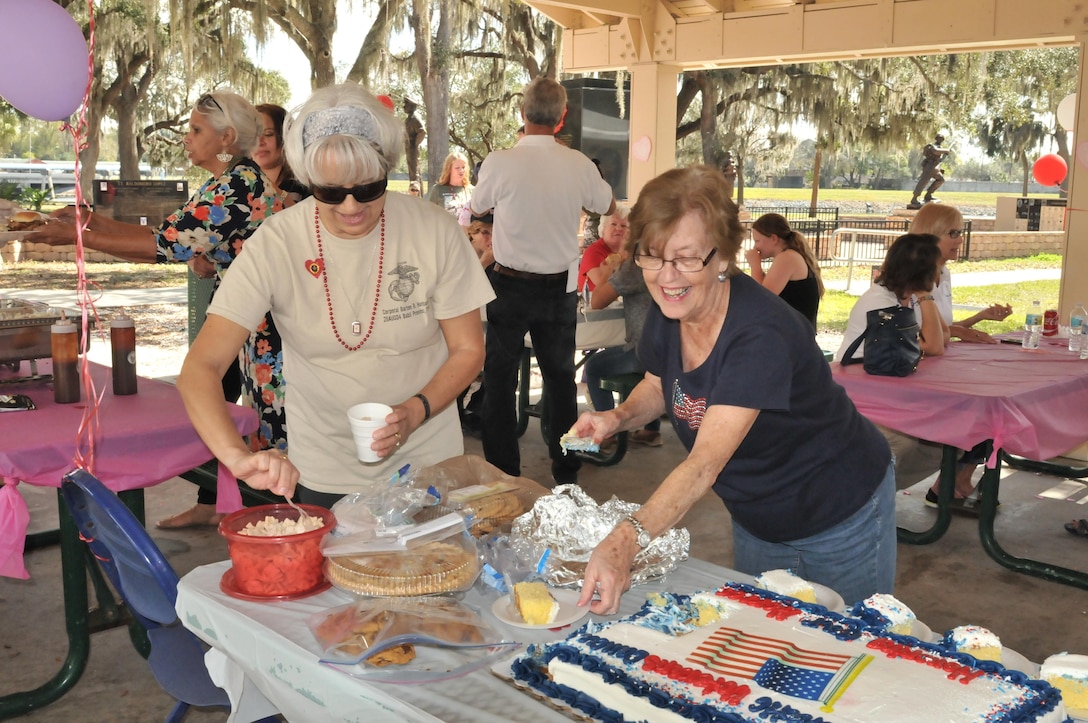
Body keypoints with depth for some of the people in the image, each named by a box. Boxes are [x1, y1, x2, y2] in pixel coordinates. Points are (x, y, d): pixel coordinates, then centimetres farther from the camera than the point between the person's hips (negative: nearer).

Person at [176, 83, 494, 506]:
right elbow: (199, 368, -20)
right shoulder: (276, 245, -16)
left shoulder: (434, 232, -13)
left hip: (428, 464, 1)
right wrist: (237, 455, -38)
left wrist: (416, 412, -21)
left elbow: (468, 350, -3)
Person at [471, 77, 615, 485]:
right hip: (561, 286, 3)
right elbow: (609, 206, 13)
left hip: (511, 285, -3)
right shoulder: (579, 166, -7)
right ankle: (566, 472, 23)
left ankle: (503, 472, 12)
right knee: (560, 376, 15)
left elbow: (479, 207, 5)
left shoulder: (499, 163, -15)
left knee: (500, 377, 10)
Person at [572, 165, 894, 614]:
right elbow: (659, 385, 9)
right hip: (755, 521, 6)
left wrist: (626, 540, -58)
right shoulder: (666, 315, -14)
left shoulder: (760, 334, -35)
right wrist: (619, 417, -13)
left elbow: (706, 463, -45)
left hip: (841, 520, -6)